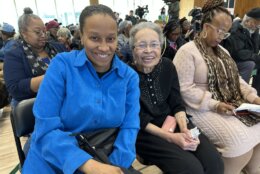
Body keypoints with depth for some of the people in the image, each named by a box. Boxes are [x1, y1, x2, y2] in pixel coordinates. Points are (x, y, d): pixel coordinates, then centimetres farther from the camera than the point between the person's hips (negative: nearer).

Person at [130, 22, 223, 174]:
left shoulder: (167, 66, 1)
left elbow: (177, 104, 3)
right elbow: (137, 119, -14)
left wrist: (184, 129, -15)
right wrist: (170, 137, -21)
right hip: (143, 131, -4)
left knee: (214, 162, -14)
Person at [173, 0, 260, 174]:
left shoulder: (222, 51, 16)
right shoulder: (187, 51, -12)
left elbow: (235, 77, 17)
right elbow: (183, 88, -19)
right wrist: (214, 104, -22)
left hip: (230, 104, 9)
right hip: (203, 109, -8)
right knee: (241, 141, -22)